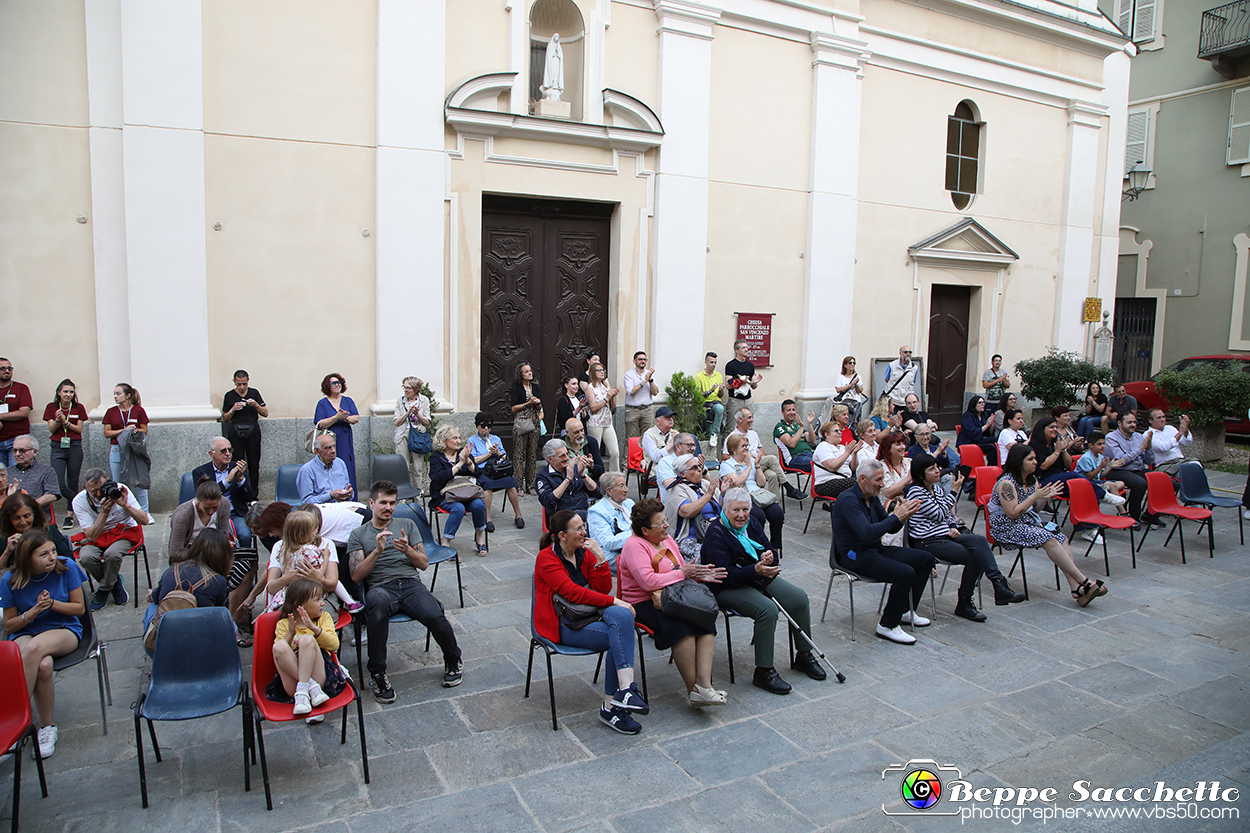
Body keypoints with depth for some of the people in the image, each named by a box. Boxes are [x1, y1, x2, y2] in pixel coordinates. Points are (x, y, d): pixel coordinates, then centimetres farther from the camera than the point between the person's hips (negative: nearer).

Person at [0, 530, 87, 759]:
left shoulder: (66, 567, -7)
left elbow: (79, 608, 1)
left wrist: (52, 604, -17)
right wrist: (33, 612, -17)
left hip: (65, 630, -1)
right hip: (25, 633, 1)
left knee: (35, 647, -37)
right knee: (43, 666, -35)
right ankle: (47, 727, -19)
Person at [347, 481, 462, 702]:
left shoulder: (406, 524, 23)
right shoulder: (358, 534, 18)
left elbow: (424, 564, 17)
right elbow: (356, 575, 5)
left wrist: (407, 550, -4)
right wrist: (377, 551, -9)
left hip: (411, 583, 2)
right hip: (380, 587, -1)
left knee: (435, 617, -29)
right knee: (378, 605, -40)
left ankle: (453, 660, 4)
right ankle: (377, 674, -24)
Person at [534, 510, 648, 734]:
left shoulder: (584, 553, 11)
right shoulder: (546, 558, -8)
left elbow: (603, 588, 5)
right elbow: (572, 592, -19)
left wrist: (601, 558, -8)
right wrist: (614, 601, -20)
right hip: (563, 625, -6)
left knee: (621, 615, -29)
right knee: (620, 638, -28)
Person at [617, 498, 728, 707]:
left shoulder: (667, 540, 15)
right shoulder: (634, 545, -11)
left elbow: (684, 571, 23)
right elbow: (649, 582, -23)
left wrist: (700, 575, 0)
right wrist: (683, 573, -15)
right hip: (643, 604, -7)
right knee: (683, 625, -33)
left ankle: (704, 683, -30)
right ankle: (692, 688, -20)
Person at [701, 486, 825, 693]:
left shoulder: (751, 524, 6)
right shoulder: (716, 534, -18)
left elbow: (770, 553, 8)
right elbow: (727, 575, -25)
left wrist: (769, 558, -17)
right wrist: (756, 570, -38)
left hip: (759, 577, 8)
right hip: (727, 588, -8)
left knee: (799, 598, -6)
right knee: (767, 609, -31)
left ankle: (803, 656, 12)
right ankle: (763, 672, -20)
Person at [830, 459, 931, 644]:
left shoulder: (873, 497, 9)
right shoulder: (848, 499, -20)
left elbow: (891, 529, 14)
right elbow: (867, 533, -31)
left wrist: (902, 515, -7)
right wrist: (896, 516, -26)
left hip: (876, 550, 10)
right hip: (855, 556, -10)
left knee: (925, 559, 7)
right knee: (905, 572, -27)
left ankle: (905, 610, 20)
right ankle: (887, 625, -11)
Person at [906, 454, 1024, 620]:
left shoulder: (937, 489, 14)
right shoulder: (916, 492, -11)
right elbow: (939, 515, -15)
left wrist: (953, 527, 0)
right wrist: (954, 490, -12)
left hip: (944, 535, 7)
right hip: (928, 542, -7)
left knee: (980, 541, -21)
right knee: (974, 557, -23)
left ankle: (998, 583, -28)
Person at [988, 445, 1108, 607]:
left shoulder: (1031, 480, 11)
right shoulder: (1006, 483, -15)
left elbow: (1033, 509, 17)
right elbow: (1013, 513, -21)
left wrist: (1046, 497, -1)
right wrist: (1036, 496, -20)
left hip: (1028, 522, 8)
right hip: (1006, 528, -8)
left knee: (1061, 538, -15)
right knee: (1049, 540, -26)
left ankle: (1076, 588, -22)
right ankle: (1084, 582, -21)